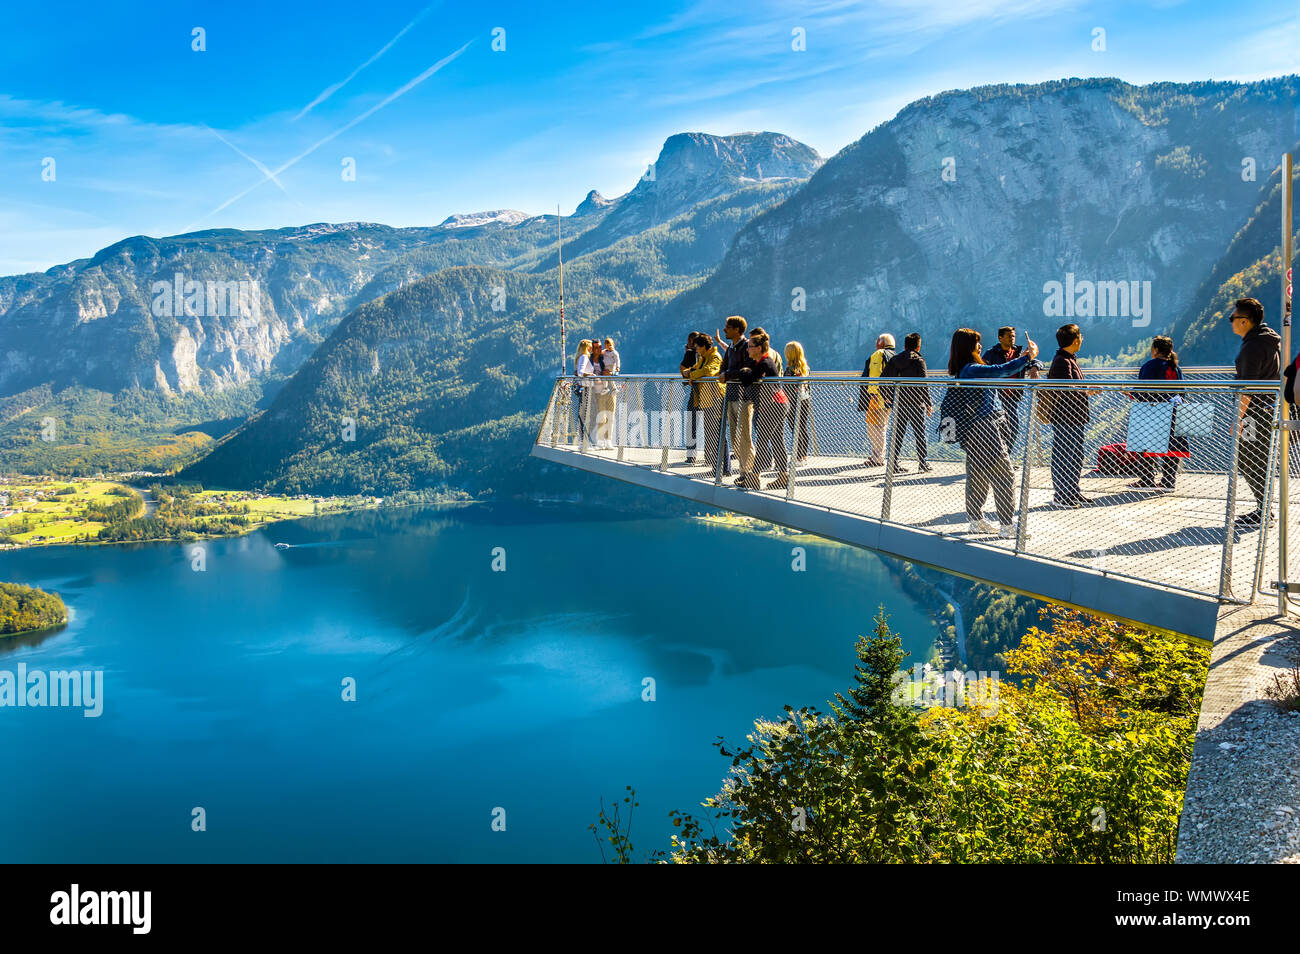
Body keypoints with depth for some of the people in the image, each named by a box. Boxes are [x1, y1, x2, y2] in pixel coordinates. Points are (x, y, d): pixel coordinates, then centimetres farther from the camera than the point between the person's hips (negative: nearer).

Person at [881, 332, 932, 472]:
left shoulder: (893, 360, 7)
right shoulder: (919, 361, -7)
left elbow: (883, 379, 7)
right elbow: (923, 383, -13)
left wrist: (887, 397, 18)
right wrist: (928, 404, -10)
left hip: (898, 403, 4)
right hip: (915, 403, -4)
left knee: (898, 433, 8)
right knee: (920, 433, 5)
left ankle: (894, 462, 5)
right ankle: (922, 462, 7)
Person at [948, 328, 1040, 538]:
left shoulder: (965, 371, 12)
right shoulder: (971, 370, -18)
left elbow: (998, 373, 21)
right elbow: (1001, 371, -24)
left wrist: (1022, 359, 20)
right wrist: (1029, 356, -13)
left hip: (975, 432, 11)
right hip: (986, 431, -11)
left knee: (978, 476, 16)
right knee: (1004, 477, -7)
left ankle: (976, 520, 23)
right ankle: (1007, 525, -5)